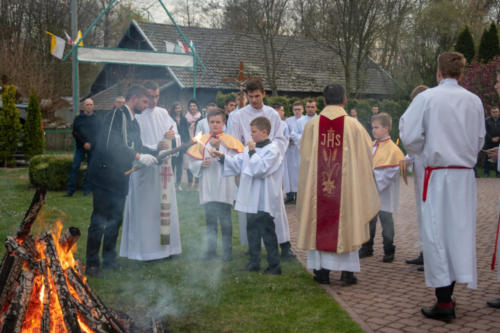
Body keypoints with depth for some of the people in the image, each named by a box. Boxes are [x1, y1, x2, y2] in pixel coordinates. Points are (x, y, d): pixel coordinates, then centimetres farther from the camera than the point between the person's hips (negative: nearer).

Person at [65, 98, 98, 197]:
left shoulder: (97, 118, 5)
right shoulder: (78, 118, 5)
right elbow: (75, 133, 2)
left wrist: (91, 144, -3)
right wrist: (84, 143, -10)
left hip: (92, 148, 0)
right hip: (80, 147, 0)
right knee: (74, 167, -4)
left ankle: (87, 189, 10)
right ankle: (70, 190, -1)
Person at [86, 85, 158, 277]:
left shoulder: (133, 122, 15)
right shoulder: (117, 115, -14)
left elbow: (137, 147, 17)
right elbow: (112, 146, -26)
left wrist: (156, 152, 2)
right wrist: (138, 157, -28)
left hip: (120, 178, 9)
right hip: (105, 176, -9)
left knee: (115, 220, 15)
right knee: (99, 221, -4)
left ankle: (109, 259, 27)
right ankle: (92, 264, 4)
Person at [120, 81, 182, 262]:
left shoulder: (163, 113, 11)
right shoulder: (135, 116, -6)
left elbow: (177, 139, 11)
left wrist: (173, 137, -13)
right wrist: (155, 148, -24)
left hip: (164, 168, 6)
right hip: (144, 170, -5)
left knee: (165, 206, 9)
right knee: (145, 208, -3)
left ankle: (165, 246, 18)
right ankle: (144, 249, 5)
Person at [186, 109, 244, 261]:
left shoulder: (230, 140, 1)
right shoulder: (202, 140, 8)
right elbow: (192, 162, 7)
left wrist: (219, 146, -17)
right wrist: (202, 164, -13)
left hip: (224, 187, -3)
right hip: (207, 187, 3)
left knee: (225, 219, 0)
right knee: (210, 219, 10)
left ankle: (227, 250, 10)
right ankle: (211, 249, 20)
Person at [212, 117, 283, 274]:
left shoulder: (273, 149, -12)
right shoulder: (250, 148, 13)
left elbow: (260, 169, -22)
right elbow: (237, 164, 15)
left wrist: (252, 152, -15)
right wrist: (222, 156, 5)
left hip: (265, 201, -8)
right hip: (251, 199, 8)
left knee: (267, 232, -2)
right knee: (252, 229, 14)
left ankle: (274, 265, 8)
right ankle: (254, 262, 25)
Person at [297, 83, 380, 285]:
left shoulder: (312, 125, -5)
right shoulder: (354, 126, -7)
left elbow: (305, 156, 2)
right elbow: (367, 153, 2)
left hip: (317, 184, 1)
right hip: (346, 183, -1)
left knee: (319, 224, 10)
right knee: (347, 223, 9)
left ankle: (321, 270, 13)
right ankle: (347, 270, 9)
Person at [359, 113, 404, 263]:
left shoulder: (392, 149, -12)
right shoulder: (371, 146, 10)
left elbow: (391, 172, -15)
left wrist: (377, 185, -19)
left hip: (384, 193, -6)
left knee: (386, 220, 3)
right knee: (369, 220, 13)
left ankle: (389, 251, 15)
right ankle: (367, 248, 25)